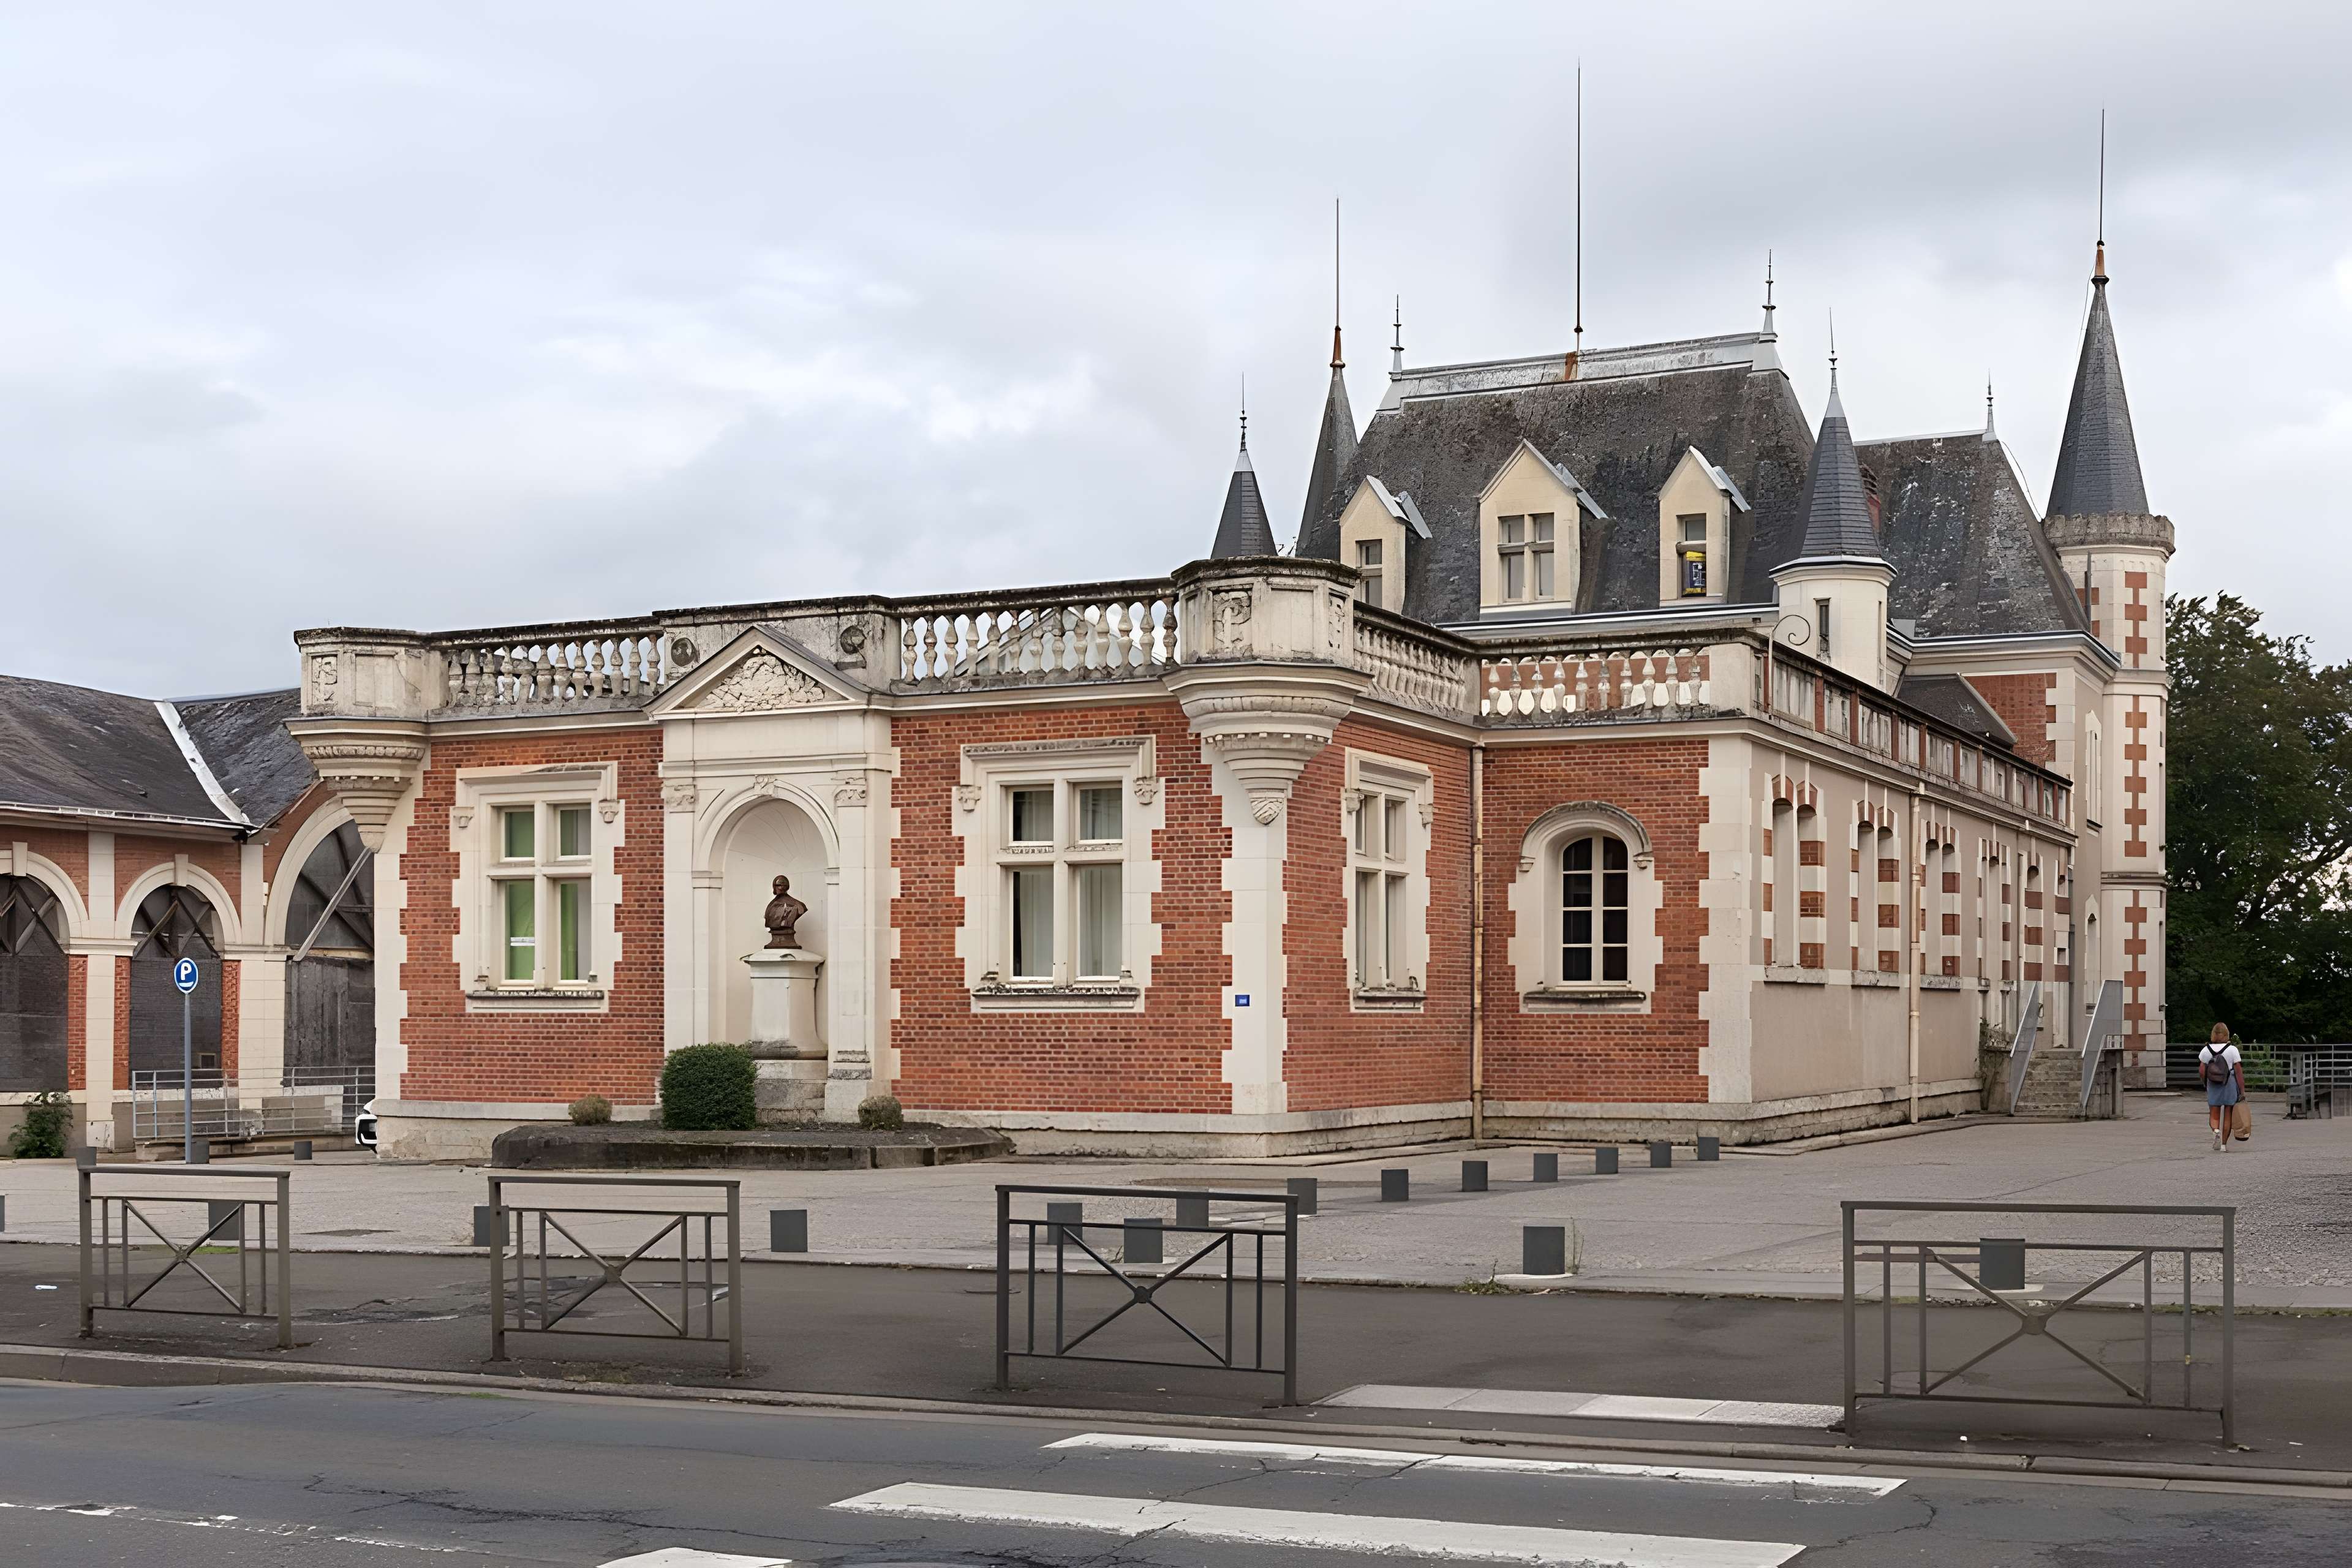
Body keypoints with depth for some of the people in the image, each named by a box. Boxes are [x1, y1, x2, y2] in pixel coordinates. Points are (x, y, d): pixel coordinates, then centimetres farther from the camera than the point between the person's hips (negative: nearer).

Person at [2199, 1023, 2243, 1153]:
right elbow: (2239, 1072, -8)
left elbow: (2201, 1071, -2)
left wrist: (2204, 1084, 16)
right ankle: (2224, 1144, 13)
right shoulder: (2232, 1050, -7)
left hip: (2213, 1086, 1)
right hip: (2230, 1085, -1)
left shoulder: (2206, 1050, -2)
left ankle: (2216, 1131, -22)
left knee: (2214, 1114, 8)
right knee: (2228, 1115, 9)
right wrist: (2242, 1091, -4)